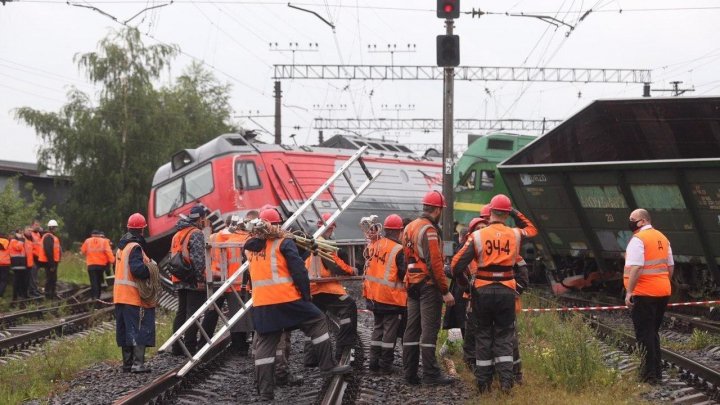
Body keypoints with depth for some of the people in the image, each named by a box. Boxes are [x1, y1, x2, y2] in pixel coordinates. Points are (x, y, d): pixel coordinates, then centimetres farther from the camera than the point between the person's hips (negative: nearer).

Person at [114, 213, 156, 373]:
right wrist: (151, 271, -10)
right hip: (134, 295, -9)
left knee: (126, 329, 13)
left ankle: (127, 362, 17)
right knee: (140, 329, -6)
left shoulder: (122, 245, 15)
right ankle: (138, 363, -11)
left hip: (120, 294, 9)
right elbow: (137, 268, -26)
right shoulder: (135, 247, -14)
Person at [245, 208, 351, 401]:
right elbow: (299, 271, -8)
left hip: (260, 304, 5)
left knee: (265, 345, 7)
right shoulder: (284, 244, -3)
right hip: (286, 298, -4)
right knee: (317, 321, 14)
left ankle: (265, 391, 3)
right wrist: (306, 295, 0)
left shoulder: (251, 246, 12)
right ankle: (328, 365, 13)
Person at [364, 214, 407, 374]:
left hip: (373, 294, 6)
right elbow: (404, 273, -15)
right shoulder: (398, 250, -16)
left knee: (378, 328, 18)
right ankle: (385, 365, 5)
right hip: (391, 297, -6)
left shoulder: (373, 245, 3)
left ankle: (374, 362, 19)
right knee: (390, 331, 3)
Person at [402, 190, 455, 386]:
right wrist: (445, 291, -16)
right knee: (429, 329, -6)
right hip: (429, 285, -9)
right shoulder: (429, 230, -15)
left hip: (412, 284, 9)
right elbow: (435, 263, -19)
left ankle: (410, 372, 13)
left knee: (412, 328, 10)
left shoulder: (409, 228, 13)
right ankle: (431, 374, -6)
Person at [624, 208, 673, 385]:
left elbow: (636, 268, -22)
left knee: (644, 334, -2)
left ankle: (649, 375, -3)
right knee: (653, 332, 18)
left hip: (644, 295, -8)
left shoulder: (638, 239, -13)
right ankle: (657, 371, 21)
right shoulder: (662, 238, 13)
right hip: (663, 292, 8)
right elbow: (670, 267, 17)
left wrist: (629, 292, -19)